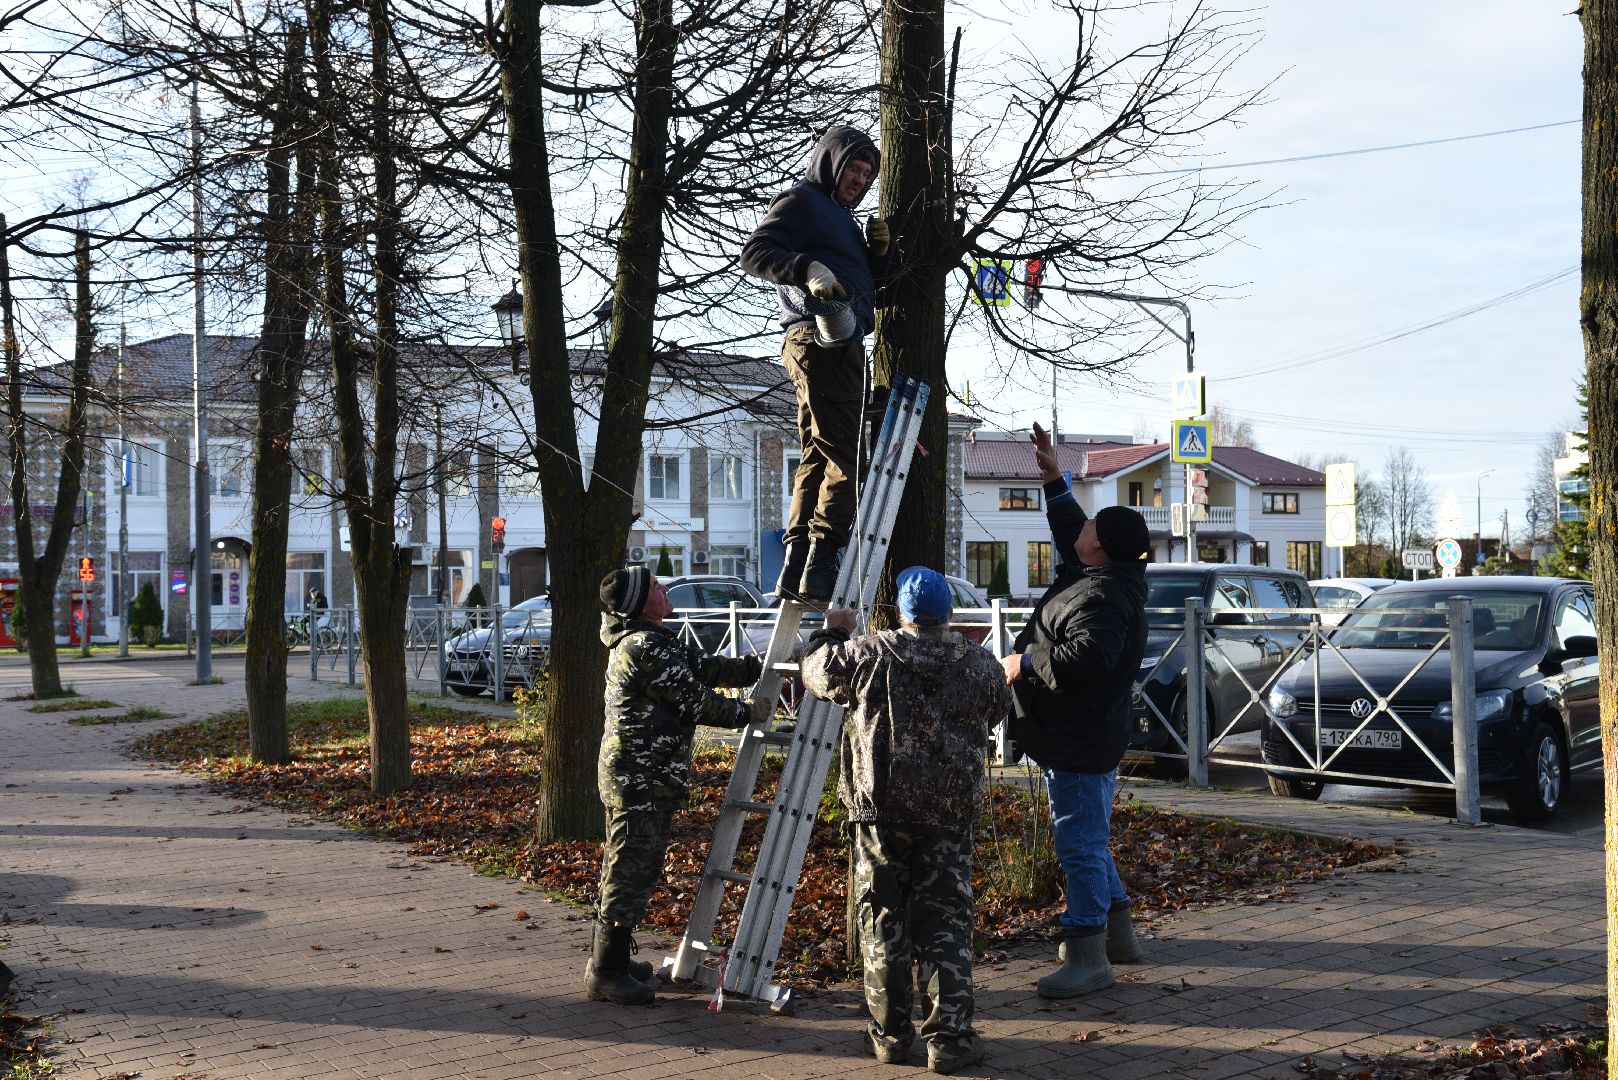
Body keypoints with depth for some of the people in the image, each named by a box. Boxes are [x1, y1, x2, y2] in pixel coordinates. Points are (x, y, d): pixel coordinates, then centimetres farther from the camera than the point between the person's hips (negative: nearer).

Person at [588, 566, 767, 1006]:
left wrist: (761, 667, 16)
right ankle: (606, 973, 3)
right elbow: (693, 701, -18)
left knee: (625, 869, 19)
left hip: (637, 776, 11)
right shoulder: (645, 647, -20)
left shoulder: (655, 642, 14)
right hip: (641, 780, -11)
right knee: (631, 873, -4)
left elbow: (705, 667, 17)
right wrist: (747, 712, -6)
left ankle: (607, 957, 30)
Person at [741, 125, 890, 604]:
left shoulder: (841, 217, 29)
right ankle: (821, 565, -20)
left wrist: (877, 254, 10)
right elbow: (754, 251, -14)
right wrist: (806, 268, -29)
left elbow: (867, 287, 29)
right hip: (819, 339, -10)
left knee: (819, 457, 7)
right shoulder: (801, 201, 0)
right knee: (844, 454, -15)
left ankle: (796, 568, 7)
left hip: (842, 346, 10)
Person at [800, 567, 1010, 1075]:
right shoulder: (980, 665, -1)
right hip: (949, 813, 1)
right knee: (945, 923, 6)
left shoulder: (869, 655, -5)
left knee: (882, 921, 10)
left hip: (879, 808, 0)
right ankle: (949, 1038, 5)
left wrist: (832, 633, 27)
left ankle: (890, 1033, 17)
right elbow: (998, 709, 17)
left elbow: (816, 675, 9)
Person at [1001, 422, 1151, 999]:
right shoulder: (1108, 577, 10)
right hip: (1080, 736, 12)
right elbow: (1068, 530, 29)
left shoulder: (1102, 597, -24)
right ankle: (1116, 932, 32)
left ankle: (1087, 955, -5)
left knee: (1079, 844, -8)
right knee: (1087, 841, 21)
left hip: (1080, 742, -12)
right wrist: (1053, 477, 27)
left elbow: (1087, 658, -38)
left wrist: (1027, 662, -24)